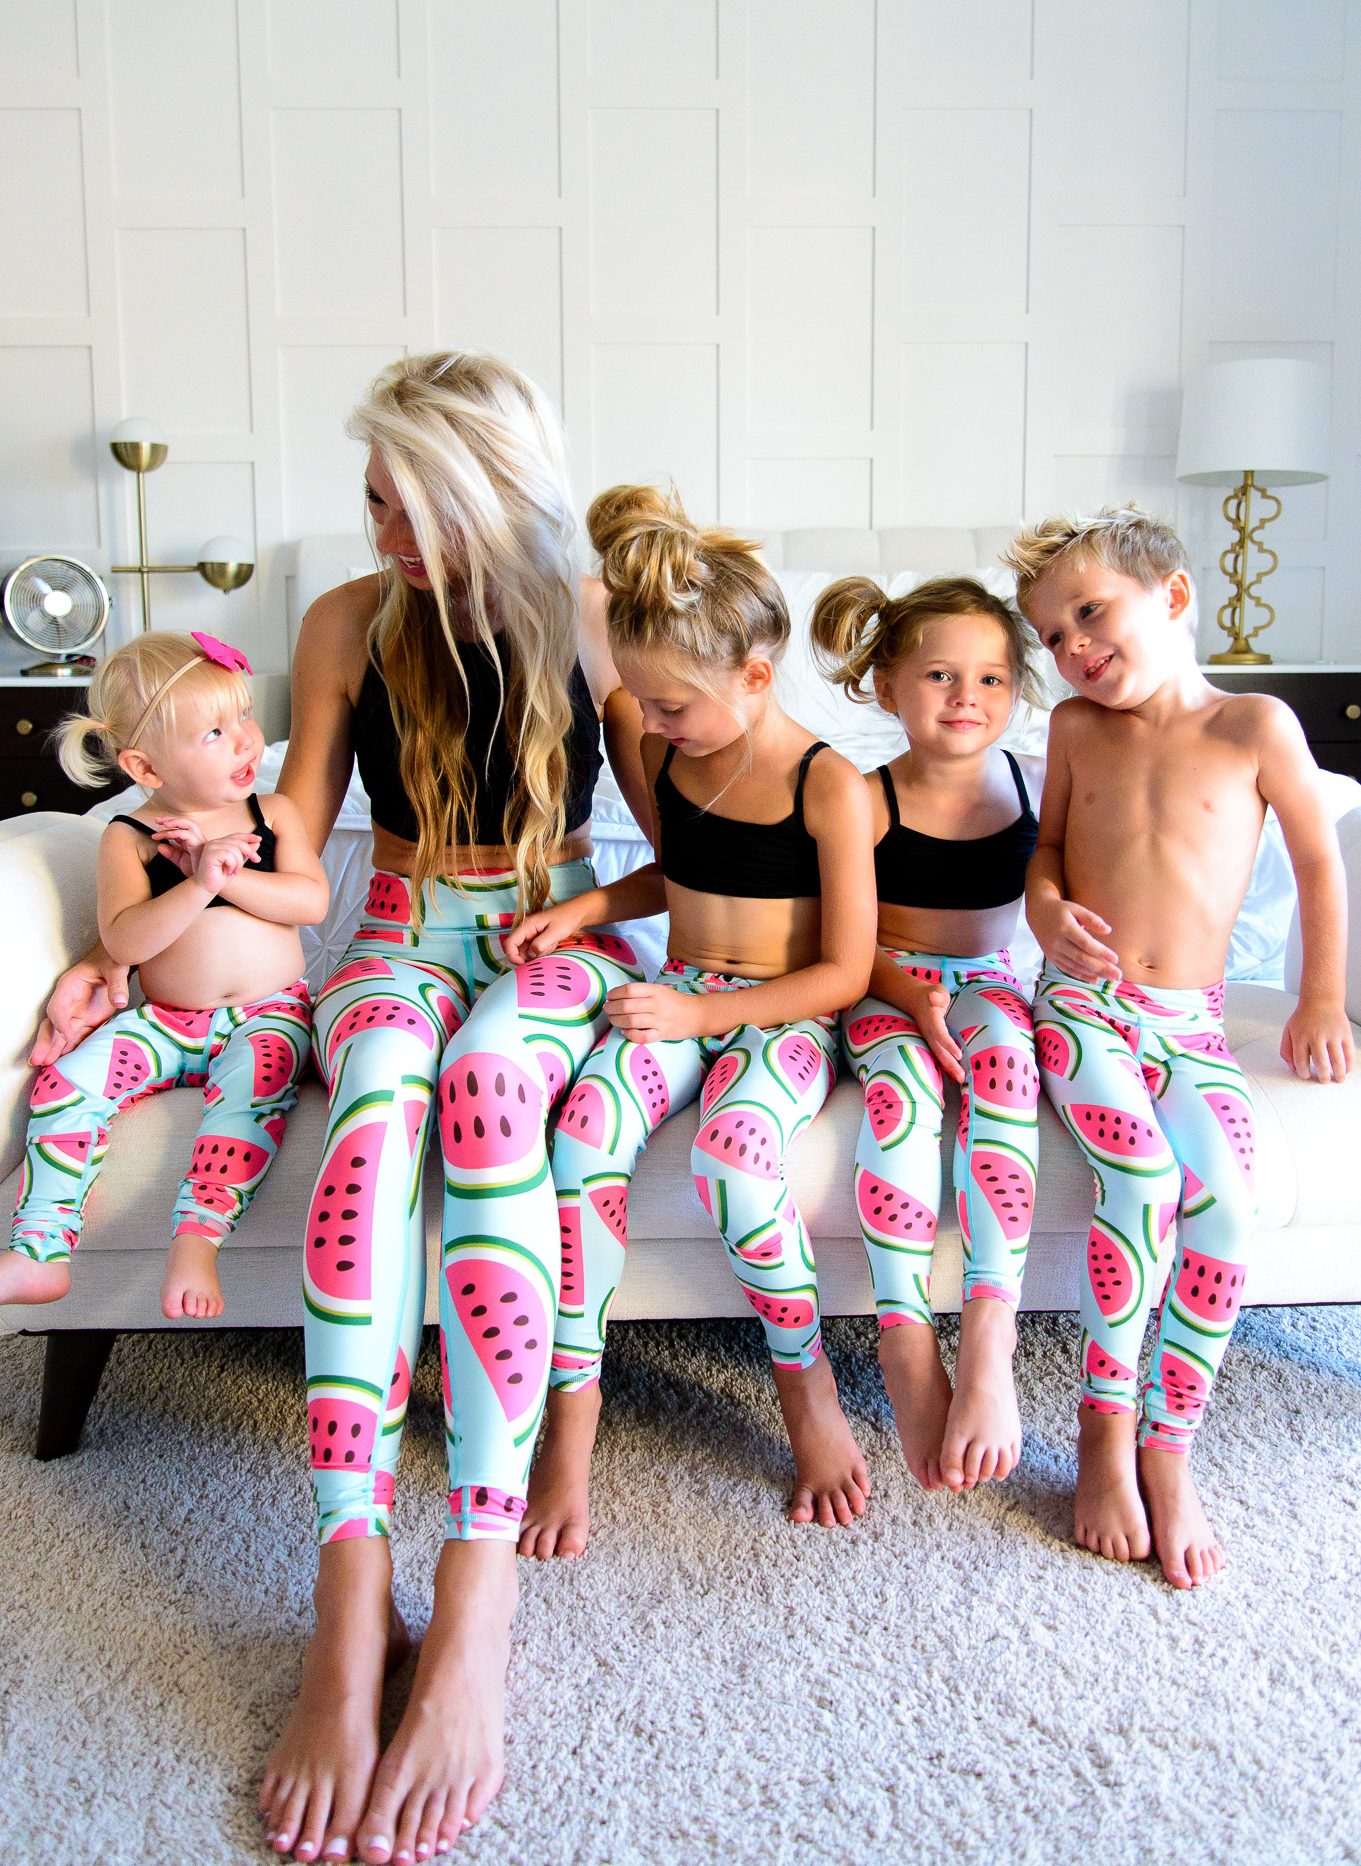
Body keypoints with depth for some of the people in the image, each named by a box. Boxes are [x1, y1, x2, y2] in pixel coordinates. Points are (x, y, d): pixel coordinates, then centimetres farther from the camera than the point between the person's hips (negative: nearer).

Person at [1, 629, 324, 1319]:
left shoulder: (273, 814, 4)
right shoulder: (129, 837, -2)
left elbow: (310, 900, -9)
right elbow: (123, 940, -15)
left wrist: (227, 873, -20)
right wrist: (200, 884, -28)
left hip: (268, 1010, -1)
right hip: (166, 1021, 1)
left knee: (250, 1083, -33)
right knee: (68, 1082, -19)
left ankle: (195, 1243, -39)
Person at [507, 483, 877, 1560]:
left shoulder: (829, 787, -11)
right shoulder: (672, 758, 8)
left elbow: (844, 972, -10)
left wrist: (702, 1013, -17)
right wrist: (588, 909, 9)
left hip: (783, 1018, -5)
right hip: (677, 1002, 5)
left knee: (734, 1149, -37)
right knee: (585, 1127, -28)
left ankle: (805, 1379, -10)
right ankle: (572, 1403, -19)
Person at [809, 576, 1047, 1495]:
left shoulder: (1036, 784, 4)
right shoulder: (868, 802, -6)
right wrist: (905, 987, -19)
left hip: (987, 981, 2)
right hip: (882, 989, -1)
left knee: (1004, 1055, -34)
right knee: (900, 1078, -35)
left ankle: (990, 1339, -38)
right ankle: (906, 1347, -32)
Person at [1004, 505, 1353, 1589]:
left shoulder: (1254, 726, -1)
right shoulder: (1076, 728, 7)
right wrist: (1048, 911, -1)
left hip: (1190, 1020, 0)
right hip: (1082, 1003, 0)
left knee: (1226, 1200, -24)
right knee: (1144, 1172, -27)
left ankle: (1169, 1451, -10)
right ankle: (1104, 1433, -12)